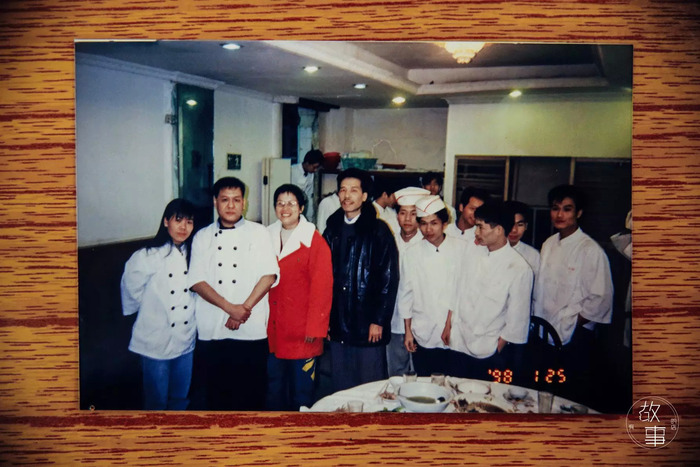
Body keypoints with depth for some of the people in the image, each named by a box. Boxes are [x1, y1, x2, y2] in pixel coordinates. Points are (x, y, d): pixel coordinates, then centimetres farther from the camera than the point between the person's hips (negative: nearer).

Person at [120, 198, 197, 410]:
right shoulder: (147, 257, -17)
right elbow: (131, 292, -5)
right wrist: (152, 311, 7)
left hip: (186, 339, 4)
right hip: (156, 341, -4)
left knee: (181, 399, 19)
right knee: (157, 402, 11)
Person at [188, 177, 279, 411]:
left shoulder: (259, 233, 7)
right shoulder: (202, 237, 10)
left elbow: (269, 274, -3)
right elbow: (196, 280, 0)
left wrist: (245, 308, -13)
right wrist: (230, 307, -13)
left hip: (252, 331, -1)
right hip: (212, 331, 2)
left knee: (252, 395, 5)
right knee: (215, 394, 9)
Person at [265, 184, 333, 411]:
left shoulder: (314, 241, -6)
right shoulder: (268, 237, 8)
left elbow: (322, 287, -9)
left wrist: (315, 327, -12)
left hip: (302, 332, -4)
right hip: (272, 330, 4)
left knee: (302, 388, 5)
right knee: (273, 388, 14)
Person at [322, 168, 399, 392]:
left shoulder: (378, 230, -6)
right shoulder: (333, 230, 9)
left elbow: (389, 279, -9)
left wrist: (379, 321, -12)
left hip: (368, 328, -4)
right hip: (338, 326, 5)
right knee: (340, 390, 15)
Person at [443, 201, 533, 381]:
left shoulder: (519, 268, -15)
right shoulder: (472, 251, 0)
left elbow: (517, 319, -10)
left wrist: (498, 349, -5)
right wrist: (448, 325, 11)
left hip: (490, 353, -4)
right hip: (458, 343, 4)